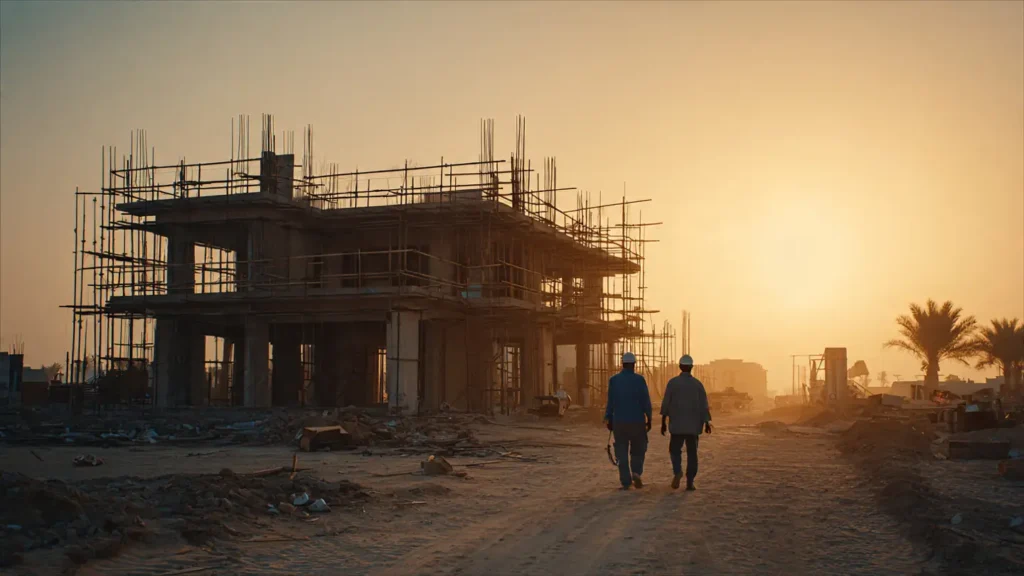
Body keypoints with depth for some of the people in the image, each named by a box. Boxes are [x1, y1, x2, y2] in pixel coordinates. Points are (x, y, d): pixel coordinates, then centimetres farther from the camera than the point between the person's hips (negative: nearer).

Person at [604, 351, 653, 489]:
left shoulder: (613, 380, -1)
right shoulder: (639, 379, -7)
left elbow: (611, 402, 1)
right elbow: (646, 401, -7)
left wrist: (609, 420, 10)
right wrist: (649, 419, 2)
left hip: (619, 422, 1)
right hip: (637, 421, -1)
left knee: (622, 453, 7)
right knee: (638, 450, 15)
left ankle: (626, 482, 4)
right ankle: (636, 473, -7)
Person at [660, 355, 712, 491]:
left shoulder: (672, 382, -4)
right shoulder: (698, 384, 0)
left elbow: (666, 404, -5)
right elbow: (704, 405, -4)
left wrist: (663, 422, 1)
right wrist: (707, 423, -1)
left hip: (677, 424, -1)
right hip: (693, 425, 1)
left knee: (675, 450, 12)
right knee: (692, 453, 9)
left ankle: (677, 471, -15)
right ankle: (690, 482, 4)